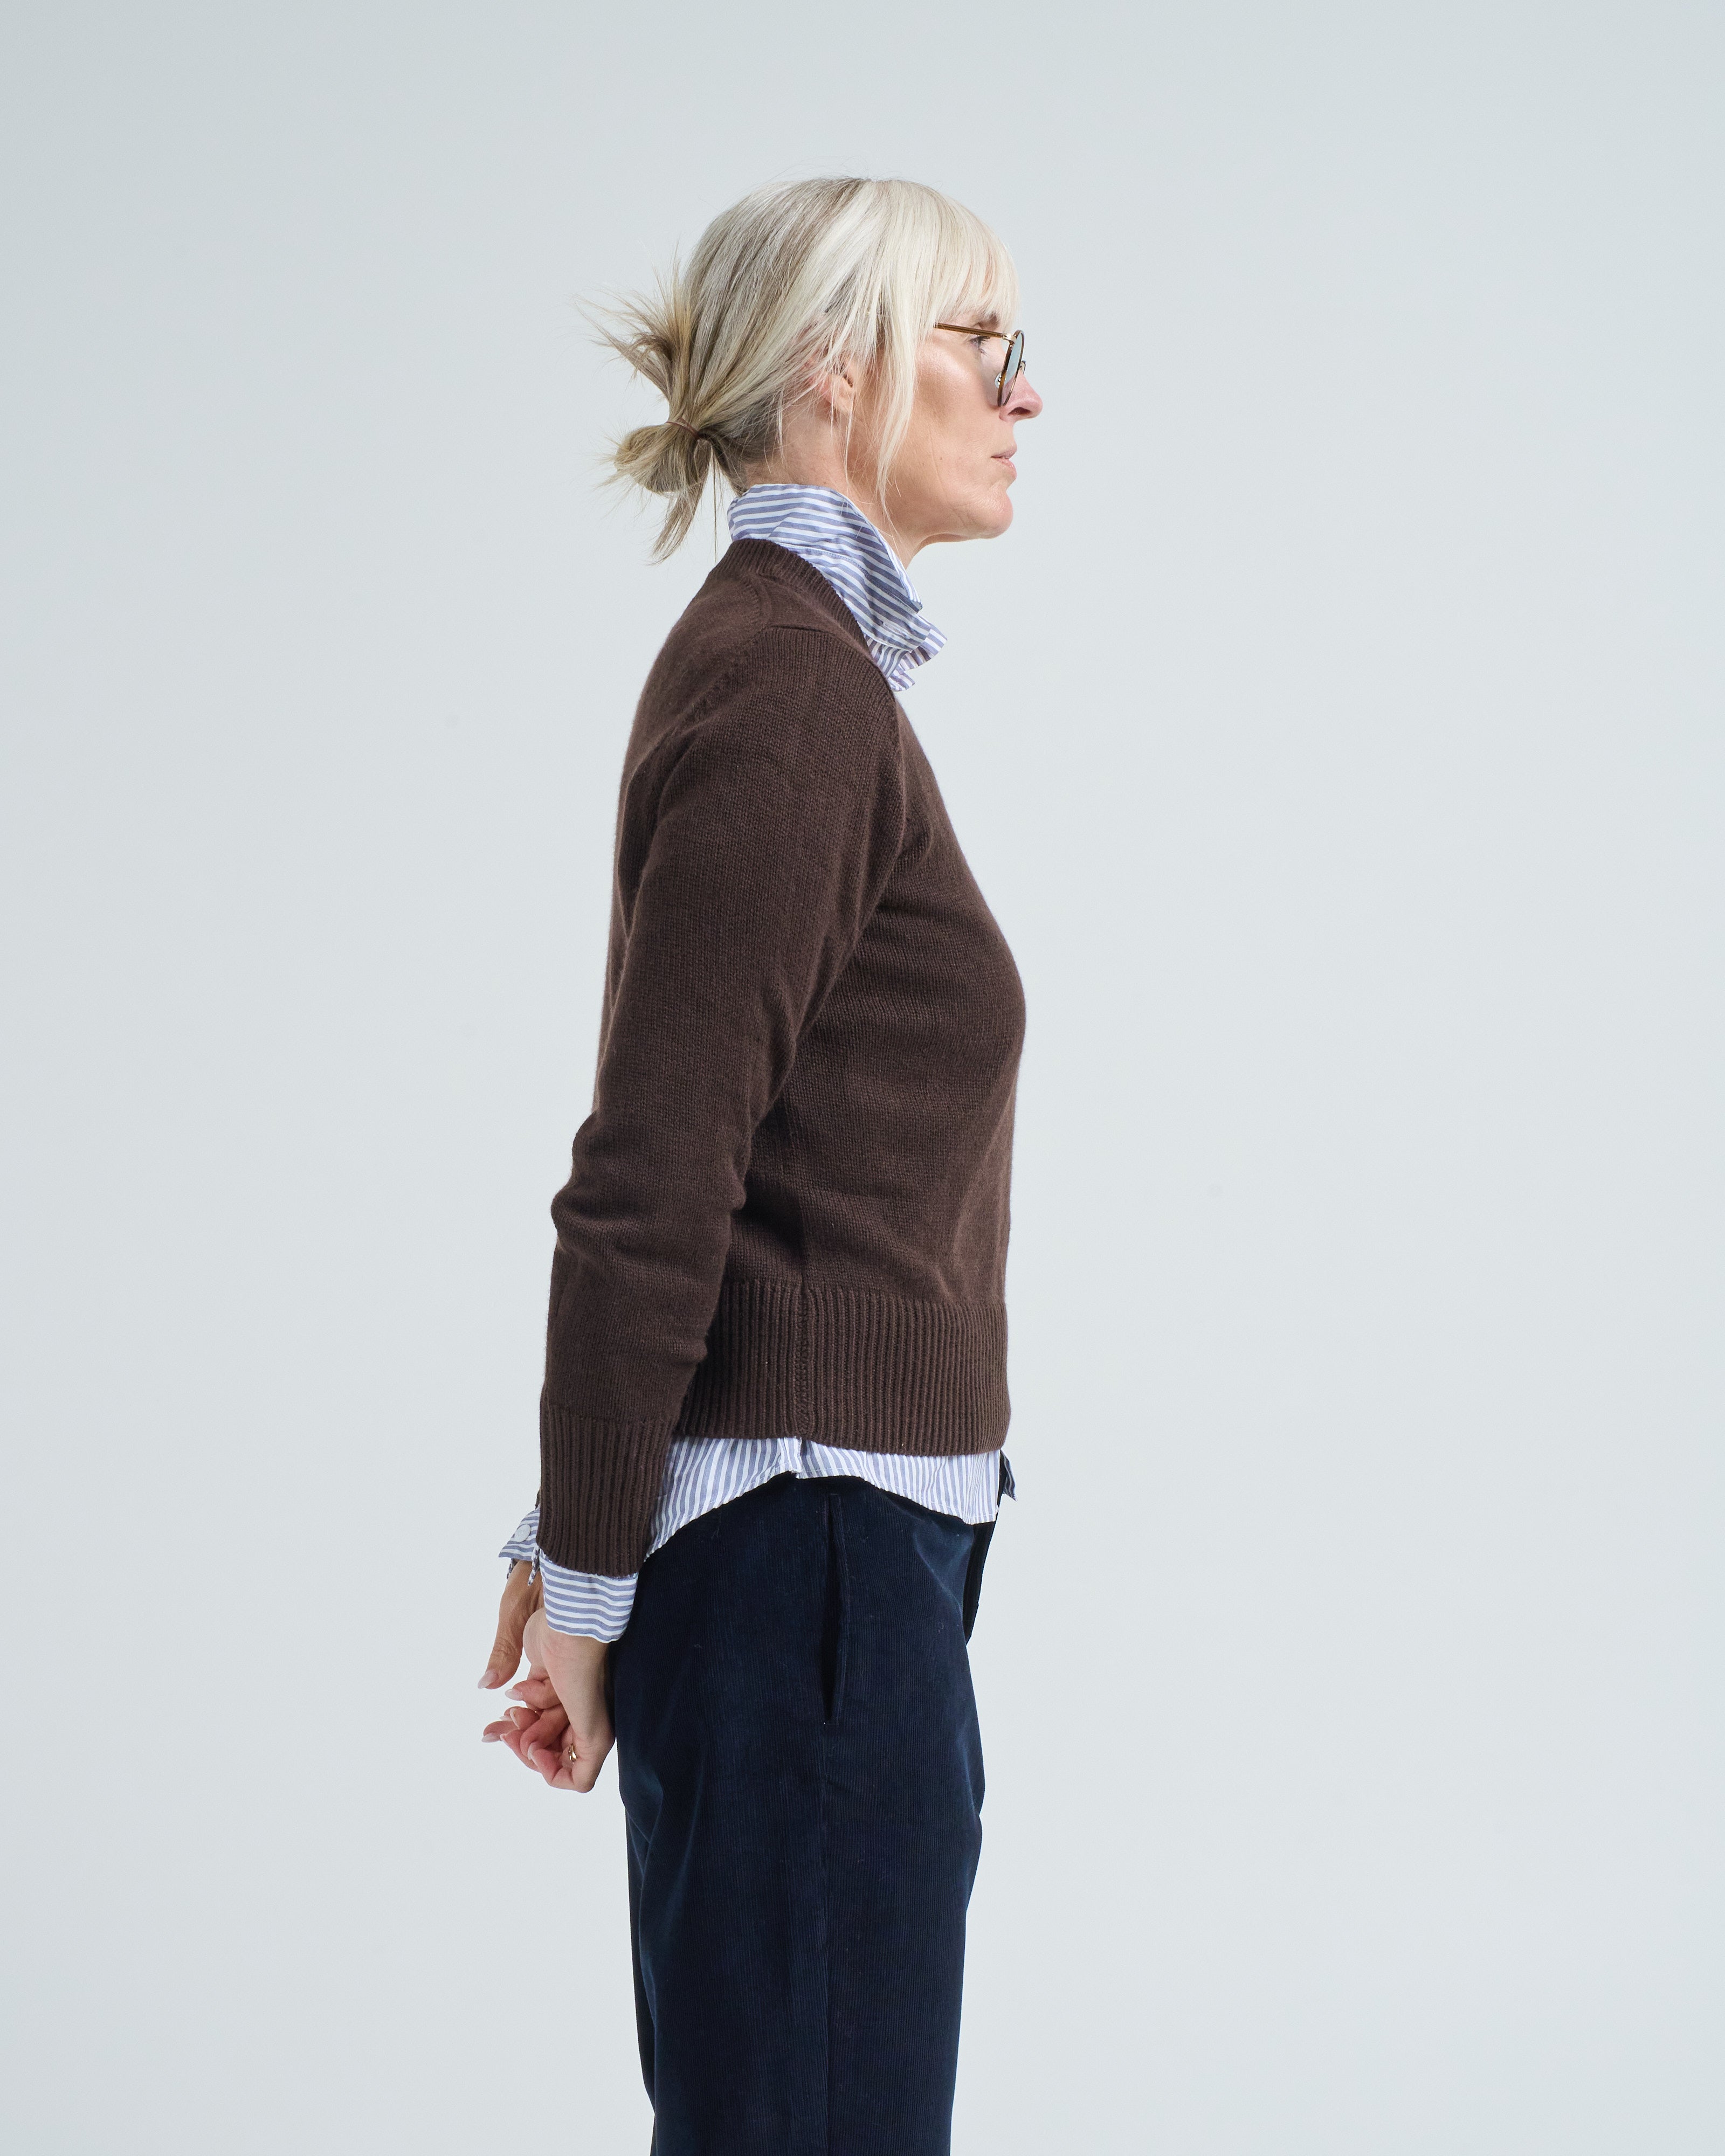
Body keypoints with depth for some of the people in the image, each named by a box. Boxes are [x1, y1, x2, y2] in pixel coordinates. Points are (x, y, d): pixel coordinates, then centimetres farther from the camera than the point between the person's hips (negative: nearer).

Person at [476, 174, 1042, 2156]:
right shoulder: (795, 684, -16)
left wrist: (588, 1539, 19)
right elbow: (649, 1182, -19)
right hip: (808, 1543, -10)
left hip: (823, 1541, 10)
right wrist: (589, 1576, -13)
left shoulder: (785, 662, 15)